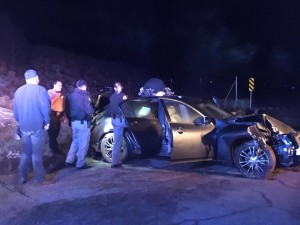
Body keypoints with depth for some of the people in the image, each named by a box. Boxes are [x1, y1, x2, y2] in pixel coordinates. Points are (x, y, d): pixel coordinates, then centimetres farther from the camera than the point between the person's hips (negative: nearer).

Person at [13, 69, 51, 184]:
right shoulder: (40, 90, -12)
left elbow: (15, 111, 12)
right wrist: (47, 122, -4)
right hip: (38, 127, -5)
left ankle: (22, 177, 21)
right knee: (37, 153, 3)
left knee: (25, 152, 17)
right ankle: (40, 177, 12)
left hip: (24, 127, 5)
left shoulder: (18, 91, 8)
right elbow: (45, 108, -16)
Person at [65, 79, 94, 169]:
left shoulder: (70, 96, 9)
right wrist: (90, 102, 2)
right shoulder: (85, 96, -12)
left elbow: (67, 110, 12)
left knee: (75, 141, 21)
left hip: (74, 122, 7)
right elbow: (89, 110, -16)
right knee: (83, 143, 2)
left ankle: (69, 161, 20)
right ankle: (80, 164, 6)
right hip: (83, 122, -7)